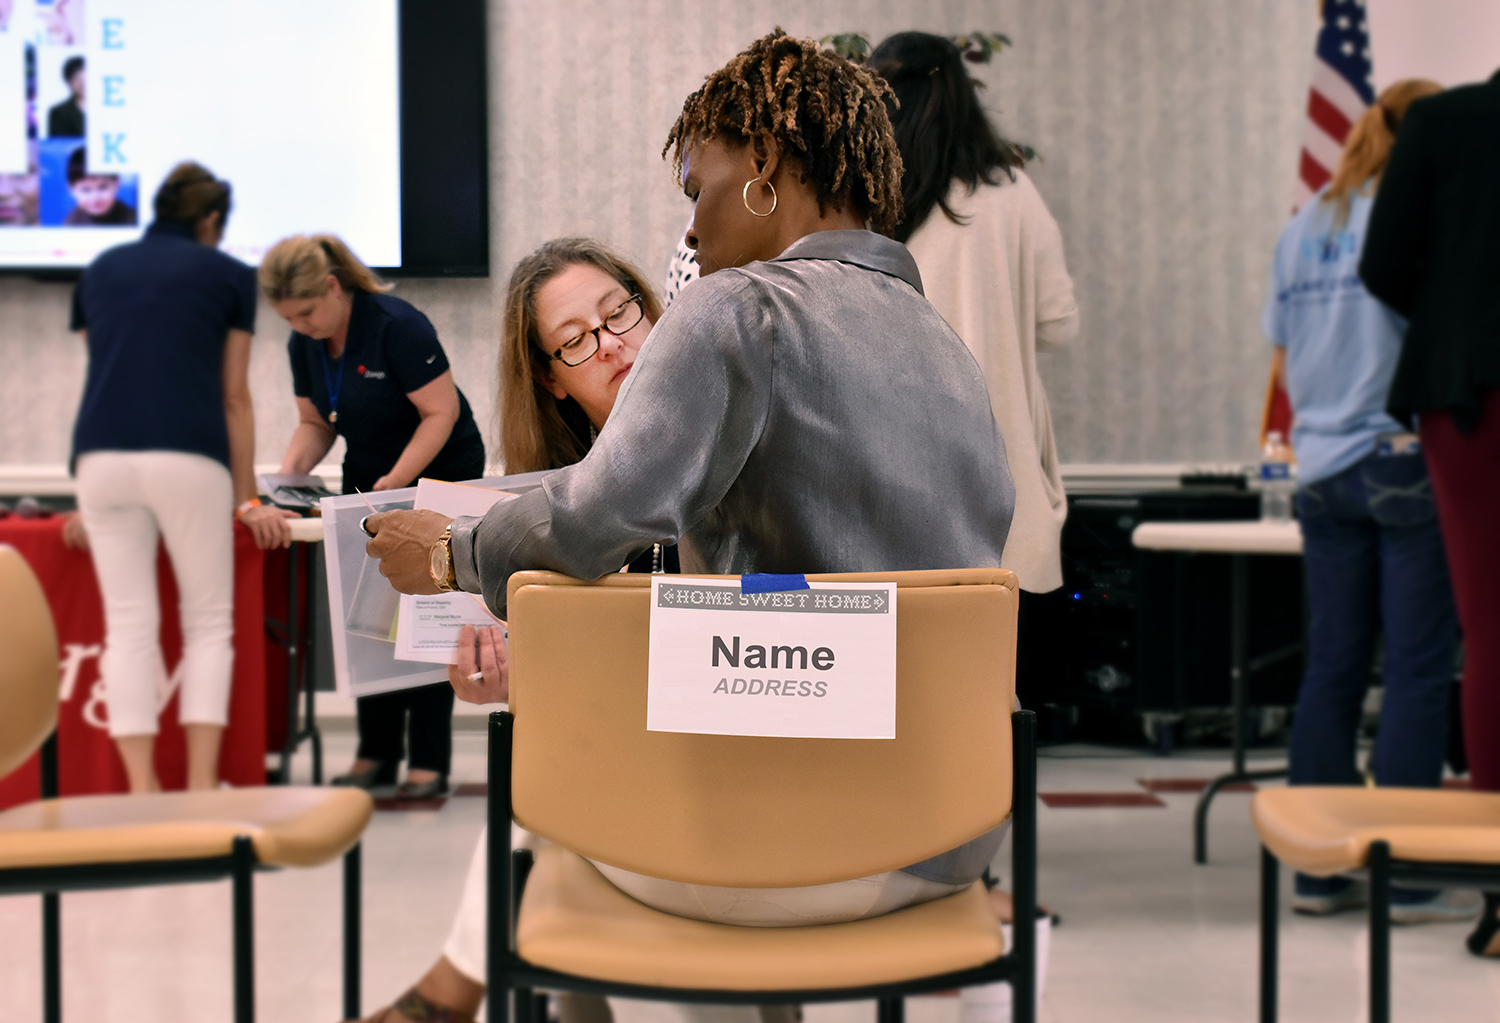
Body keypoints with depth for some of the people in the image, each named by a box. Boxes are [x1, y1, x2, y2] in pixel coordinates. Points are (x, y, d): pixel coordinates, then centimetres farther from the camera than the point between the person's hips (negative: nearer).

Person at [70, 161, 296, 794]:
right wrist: (246, 501, 18)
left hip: (102, 457, 3)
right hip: (188, 457, -3)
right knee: (208, 622, 8)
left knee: (127, 626, 4)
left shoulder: (100, 270, 22)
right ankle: (201, 787, 1)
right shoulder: (227, 275, 12)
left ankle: (143, 794, 1)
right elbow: (234, 398, 12)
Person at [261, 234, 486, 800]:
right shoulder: (304, 344, -1)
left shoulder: (397, 326, -23)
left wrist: (396, 482, -29)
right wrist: (289, 474, -11)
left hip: (440, 475, -7)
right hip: (367, 479, 7)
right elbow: (315, 423, 8)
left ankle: (429, 763, -3)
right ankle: (377, 753, 10)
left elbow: (441, 412, -22)